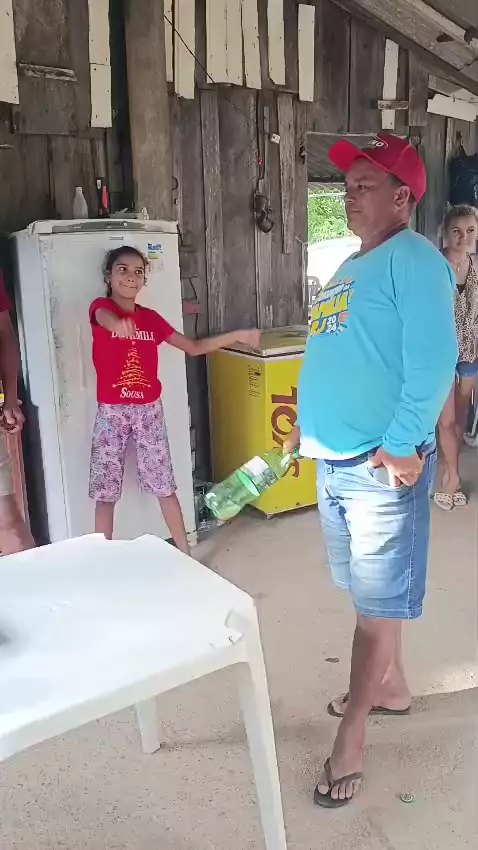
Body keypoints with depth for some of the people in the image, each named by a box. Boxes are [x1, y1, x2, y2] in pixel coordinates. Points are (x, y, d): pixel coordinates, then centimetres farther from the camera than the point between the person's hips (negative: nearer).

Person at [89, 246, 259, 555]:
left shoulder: (150, 317, 7)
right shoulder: (101, 306, -5)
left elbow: (193, 347, 11)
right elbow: (106, 318, -31)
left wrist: (236, 336, 3)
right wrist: (118, 324, -56)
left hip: (149, 410, 3)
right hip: (112, 411, -3)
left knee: (164, 486, 8)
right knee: (105, 492, 2)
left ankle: (185, 553, 18)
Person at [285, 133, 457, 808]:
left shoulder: (415, 259, -11)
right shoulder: (350, 268, 17)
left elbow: (432, 361, -22)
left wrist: (401, 445, -25)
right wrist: (309, 421, 19)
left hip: (383, 465, -9)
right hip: (333, 461, 9)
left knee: (379, 599, 3)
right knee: (368, 590, 21)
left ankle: (352, 734, 14)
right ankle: (390, 685, 40)